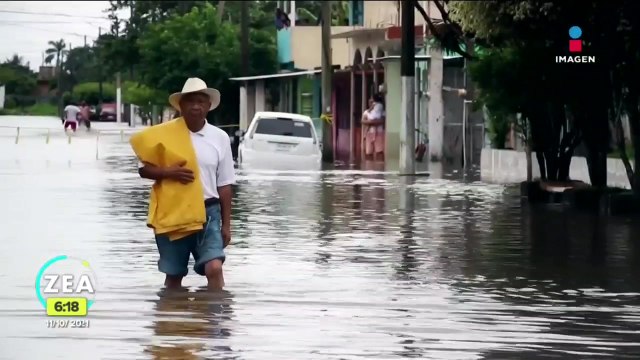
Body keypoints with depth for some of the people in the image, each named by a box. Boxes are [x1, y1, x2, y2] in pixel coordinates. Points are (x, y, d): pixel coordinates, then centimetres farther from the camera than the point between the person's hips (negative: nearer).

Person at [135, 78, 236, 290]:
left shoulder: (220, 137, 3)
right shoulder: (164, 133, -2)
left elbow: (224, 185, 7)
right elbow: (143, 169, 1)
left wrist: (226, 224, 6)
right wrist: (169, 173, -18)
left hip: (207, 212, 0)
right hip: (172, 213, 0)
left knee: (214, 268, -16)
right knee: (173, 274, 9)